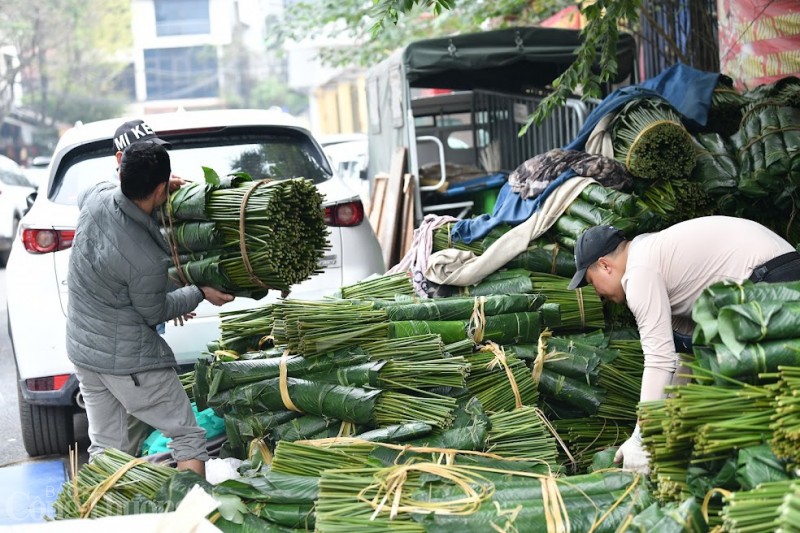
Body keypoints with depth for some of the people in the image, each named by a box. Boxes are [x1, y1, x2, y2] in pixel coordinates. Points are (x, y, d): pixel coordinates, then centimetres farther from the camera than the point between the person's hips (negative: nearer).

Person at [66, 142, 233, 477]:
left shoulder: (96, 198, -10)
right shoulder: (148, 260, -28)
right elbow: (154, 313, -8)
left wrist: (133, 179, 15)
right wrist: (200, 293, 5)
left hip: (82, 348, 8)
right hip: (131, 360, -8)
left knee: (105, 447, 15)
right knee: (188, 437, 5)